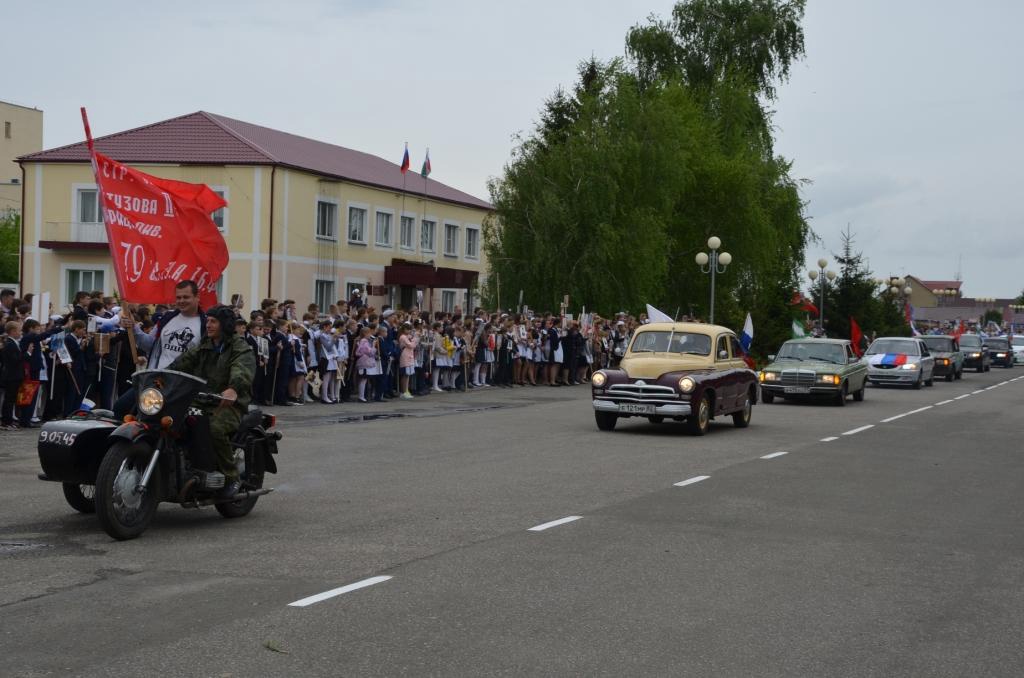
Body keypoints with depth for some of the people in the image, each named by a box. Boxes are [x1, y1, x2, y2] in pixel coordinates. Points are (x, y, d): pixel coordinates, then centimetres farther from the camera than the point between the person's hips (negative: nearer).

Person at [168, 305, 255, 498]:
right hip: (201, 401, 6)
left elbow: (243, 370, -23)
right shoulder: (203, 346, 21)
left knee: (215, 429, -34)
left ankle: (232, 477, -19)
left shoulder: (240, 347, -2)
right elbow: (182, 362, 7)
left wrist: (233, 388, -45)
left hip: (229, 404, -6)